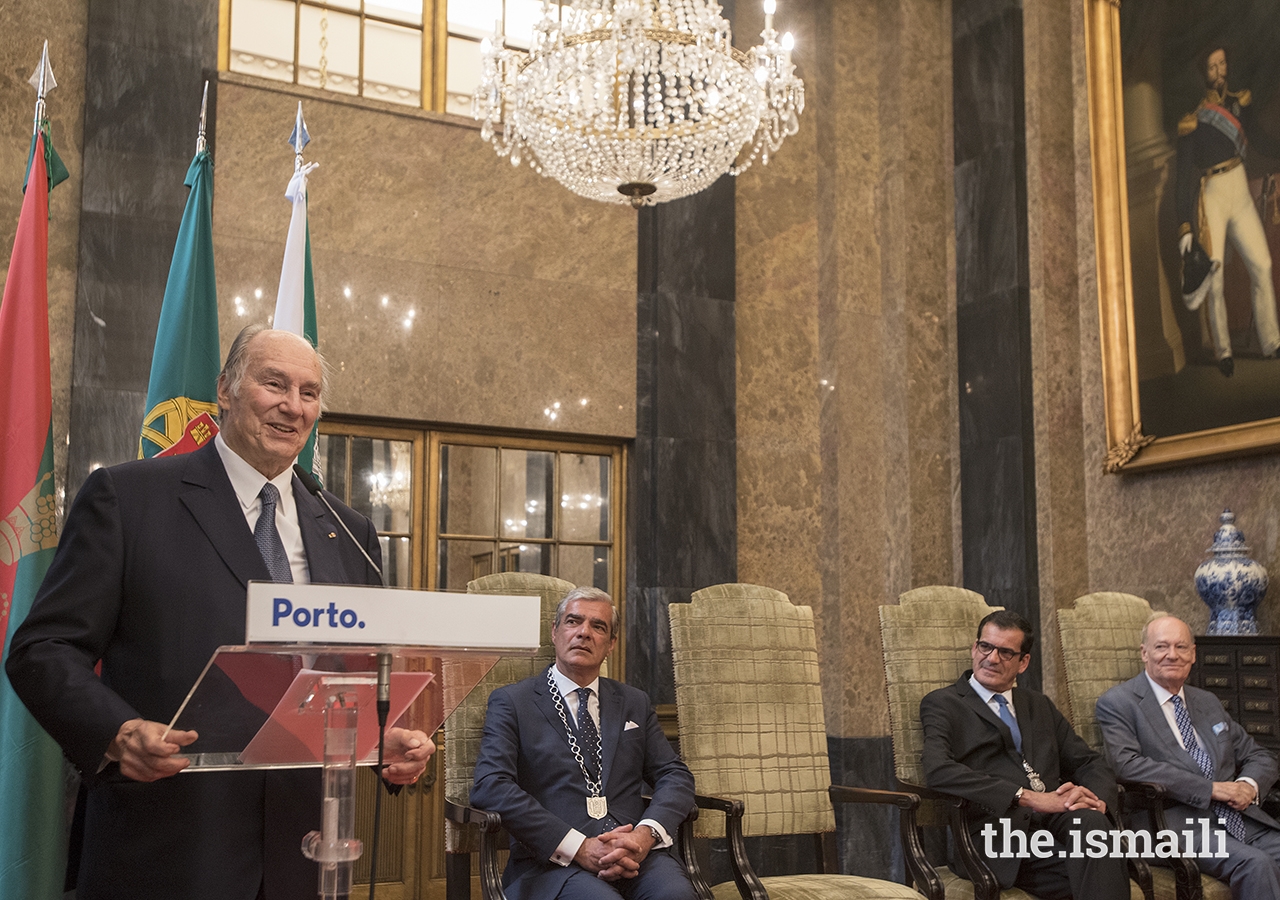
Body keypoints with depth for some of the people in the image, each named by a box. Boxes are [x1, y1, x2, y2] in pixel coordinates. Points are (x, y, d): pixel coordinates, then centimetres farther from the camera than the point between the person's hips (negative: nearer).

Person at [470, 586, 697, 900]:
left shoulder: (635, 704, 22)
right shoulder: (511, 702, 8)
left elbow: (676, 776, 15)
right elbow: (490, 786, -6)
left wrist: (646, 834, -9)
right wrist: (579, 848, -15)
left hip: (634, 852, 4)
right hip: (553, 860, -4)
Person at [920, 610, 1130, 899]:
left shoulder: (1038, 705, 28)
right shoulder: (942, 704, 9)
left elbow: (1091, 764, 22)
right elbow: (938, 771, -10)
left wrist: (1095, 799, -5)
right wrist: (1030, 798, -15)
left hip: (1058, 818, 6)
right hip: (999, 829, -6)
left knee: (1090, 821, -32)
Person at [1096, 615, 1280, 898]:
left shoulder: (1208, 702, 22)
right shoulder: (1117, 703, 1)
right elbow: (1128, 764, -15)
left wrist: (1249, 785, 0)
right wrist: (1211, 789, -16)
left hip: (1239, 818, 6)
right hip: (1177, 824, -6)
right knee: (1255, 863, -30)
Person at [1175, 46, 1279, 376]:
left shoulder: (1239, 103, 10)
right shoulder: (1192, 120, -6)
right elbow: (1184, 175, -8)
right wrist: (1184, 226, -12)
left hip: (1241, 192, 5)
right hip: (1211, 198, -4)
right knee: (1213, 278, -4)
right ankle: (1223, 351, 9)